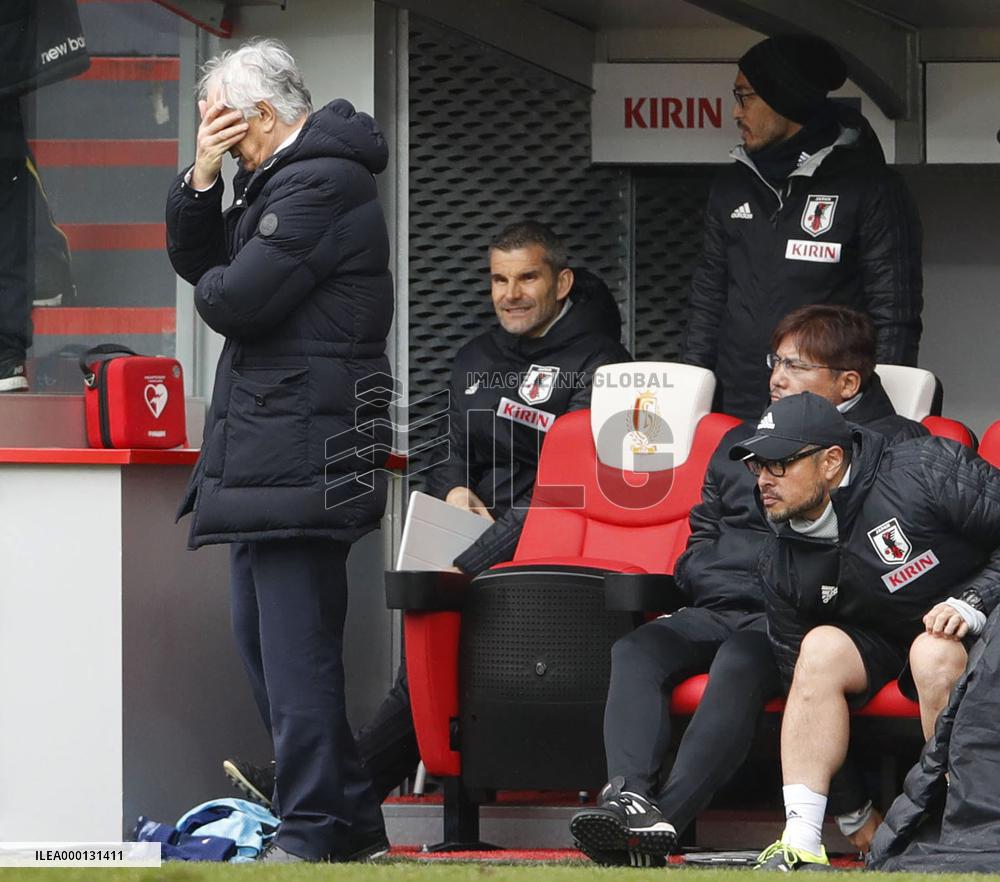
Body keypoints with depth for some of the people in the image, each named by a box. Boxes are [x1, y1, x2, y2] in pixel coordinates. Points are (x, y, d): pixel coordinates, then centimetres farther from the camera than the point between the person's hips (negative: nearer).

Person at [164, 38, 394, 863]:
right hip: (262, 451, 11)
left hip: (300, 453, -11)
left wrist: (212, 285, 4)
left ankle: (314, 830, -10)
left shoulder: (321, 186, -14)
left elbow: (236, 298, -19)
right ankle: (352, 823, 18)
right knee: (262, 638, 14)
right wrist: (202, 179, 5)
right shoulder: (279, 181, 20)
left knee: (294, 644, -11)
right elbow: (195, 259, 20)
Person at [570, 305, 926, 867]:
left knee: (739, 661, -37)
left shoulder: (896, 445, 9)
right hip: (719, 609, 6)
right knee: (636, 651, -25)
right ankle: (629, 795, -45)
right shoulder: (740, 443, 29)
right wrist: (704, 577, 11)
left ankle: (664, 820, -51)